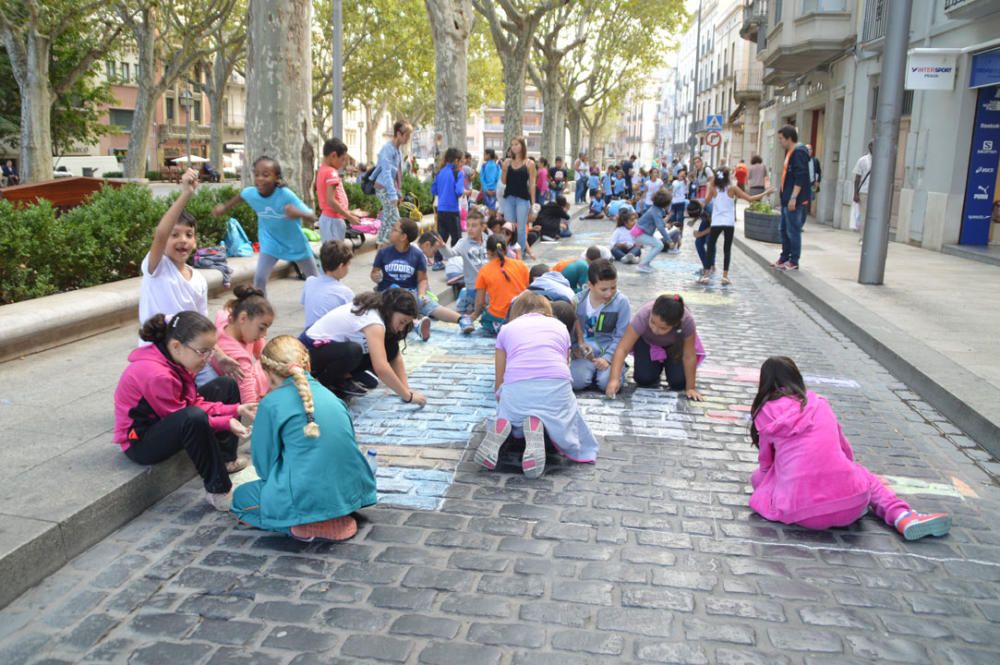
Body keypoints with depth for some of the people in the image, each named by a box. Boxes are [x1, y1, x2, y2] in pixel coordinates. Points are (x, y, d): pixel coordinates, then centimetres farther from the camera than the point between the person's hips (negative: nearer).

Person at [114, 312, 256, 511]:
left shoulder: (175, 359, -4)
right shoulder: (157, 375, -32)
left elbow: (195, 402, 1)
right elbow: (188, 416, -25)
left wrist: (236, 409, -8)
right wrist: (226, 422, -23)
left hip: (165, 422, 10)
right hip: (140, 441, -10)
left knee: (226, 385, 10)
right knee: (194, 419, -42)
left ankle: (226, 461, 11)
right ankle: (218, 492, -26)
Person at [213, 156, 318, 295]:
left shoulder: (286, 195, -33)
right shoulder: (251, 192, -20)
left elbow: (313, 217, -37)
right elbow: (240, 196, 8)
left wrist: (298, 213, -56)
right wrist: (224, 207, 13)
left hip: (295, 243, -2)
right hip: (270, 243, 2)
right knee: (259, 277, -13)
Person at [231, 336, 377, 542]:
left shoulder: (271, 403, -5)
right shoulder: (329, 395, 11)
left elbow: (264, 464, 1)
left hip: (309, 498, -7)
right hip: (352, 492, 7)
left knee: (242, 496, 20)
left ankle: (305, 524, -3)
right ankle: (338, 516, 10)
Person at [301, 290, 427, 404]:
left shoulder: (378, 311, -1)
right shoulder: (372, 319, -30)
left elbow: (395, 356, 0)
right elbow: (381, 368, -38)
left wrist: (406, 389, -11)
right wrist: (408, 396, -30)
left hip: (331, 346, 9)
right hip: (309, 349, -9)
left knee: (389, 348, -8)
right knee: (352, 351, -39)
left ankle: (341, 378, 5)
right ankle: (323, 384, -10)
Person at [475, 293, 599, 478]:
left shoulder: (507, 329, 26)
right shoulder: (560, 327, 28)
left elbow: (499, 382, 29)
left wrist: (505, 404, 50)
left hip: (516, 388, 1)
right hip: (556, 386, -1)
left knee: (513, 418, 29)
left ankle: (502, 427, -7)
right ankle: (538, 428, -12)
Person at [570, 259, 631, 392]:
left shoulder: (621, 302, -8)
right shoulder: (578, 300, -2)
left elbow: (621, 337, -7)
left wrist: (607, 358, -18)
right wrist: (577, 347, -13)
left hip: (610, 353, -1)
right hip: (586, 352, 1)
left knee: (607, 383, -28)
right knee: (577, 381, -26)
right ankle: (593, 369, 8)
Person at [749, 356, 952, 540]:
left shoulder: (766, 413, 6)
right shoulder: (819, 404, 14)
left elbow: (766, 463, 16)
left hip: (801, 512, -4)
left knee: (757, 476, 23)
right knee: (863, 475, 35)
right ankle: (901, 516, 10)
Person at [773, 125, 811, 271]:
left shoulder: (799, 152, -14)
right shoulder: (790, 152, 16)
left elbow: (800, 177, -21)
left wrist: (793, 198, -25)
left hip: (796, 200, -10)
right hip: (787, 199, 10)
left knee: (793, 231, -4)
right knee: (784, 229, 15)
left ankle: (793, 262, 2)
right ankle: (784, 258, 25)